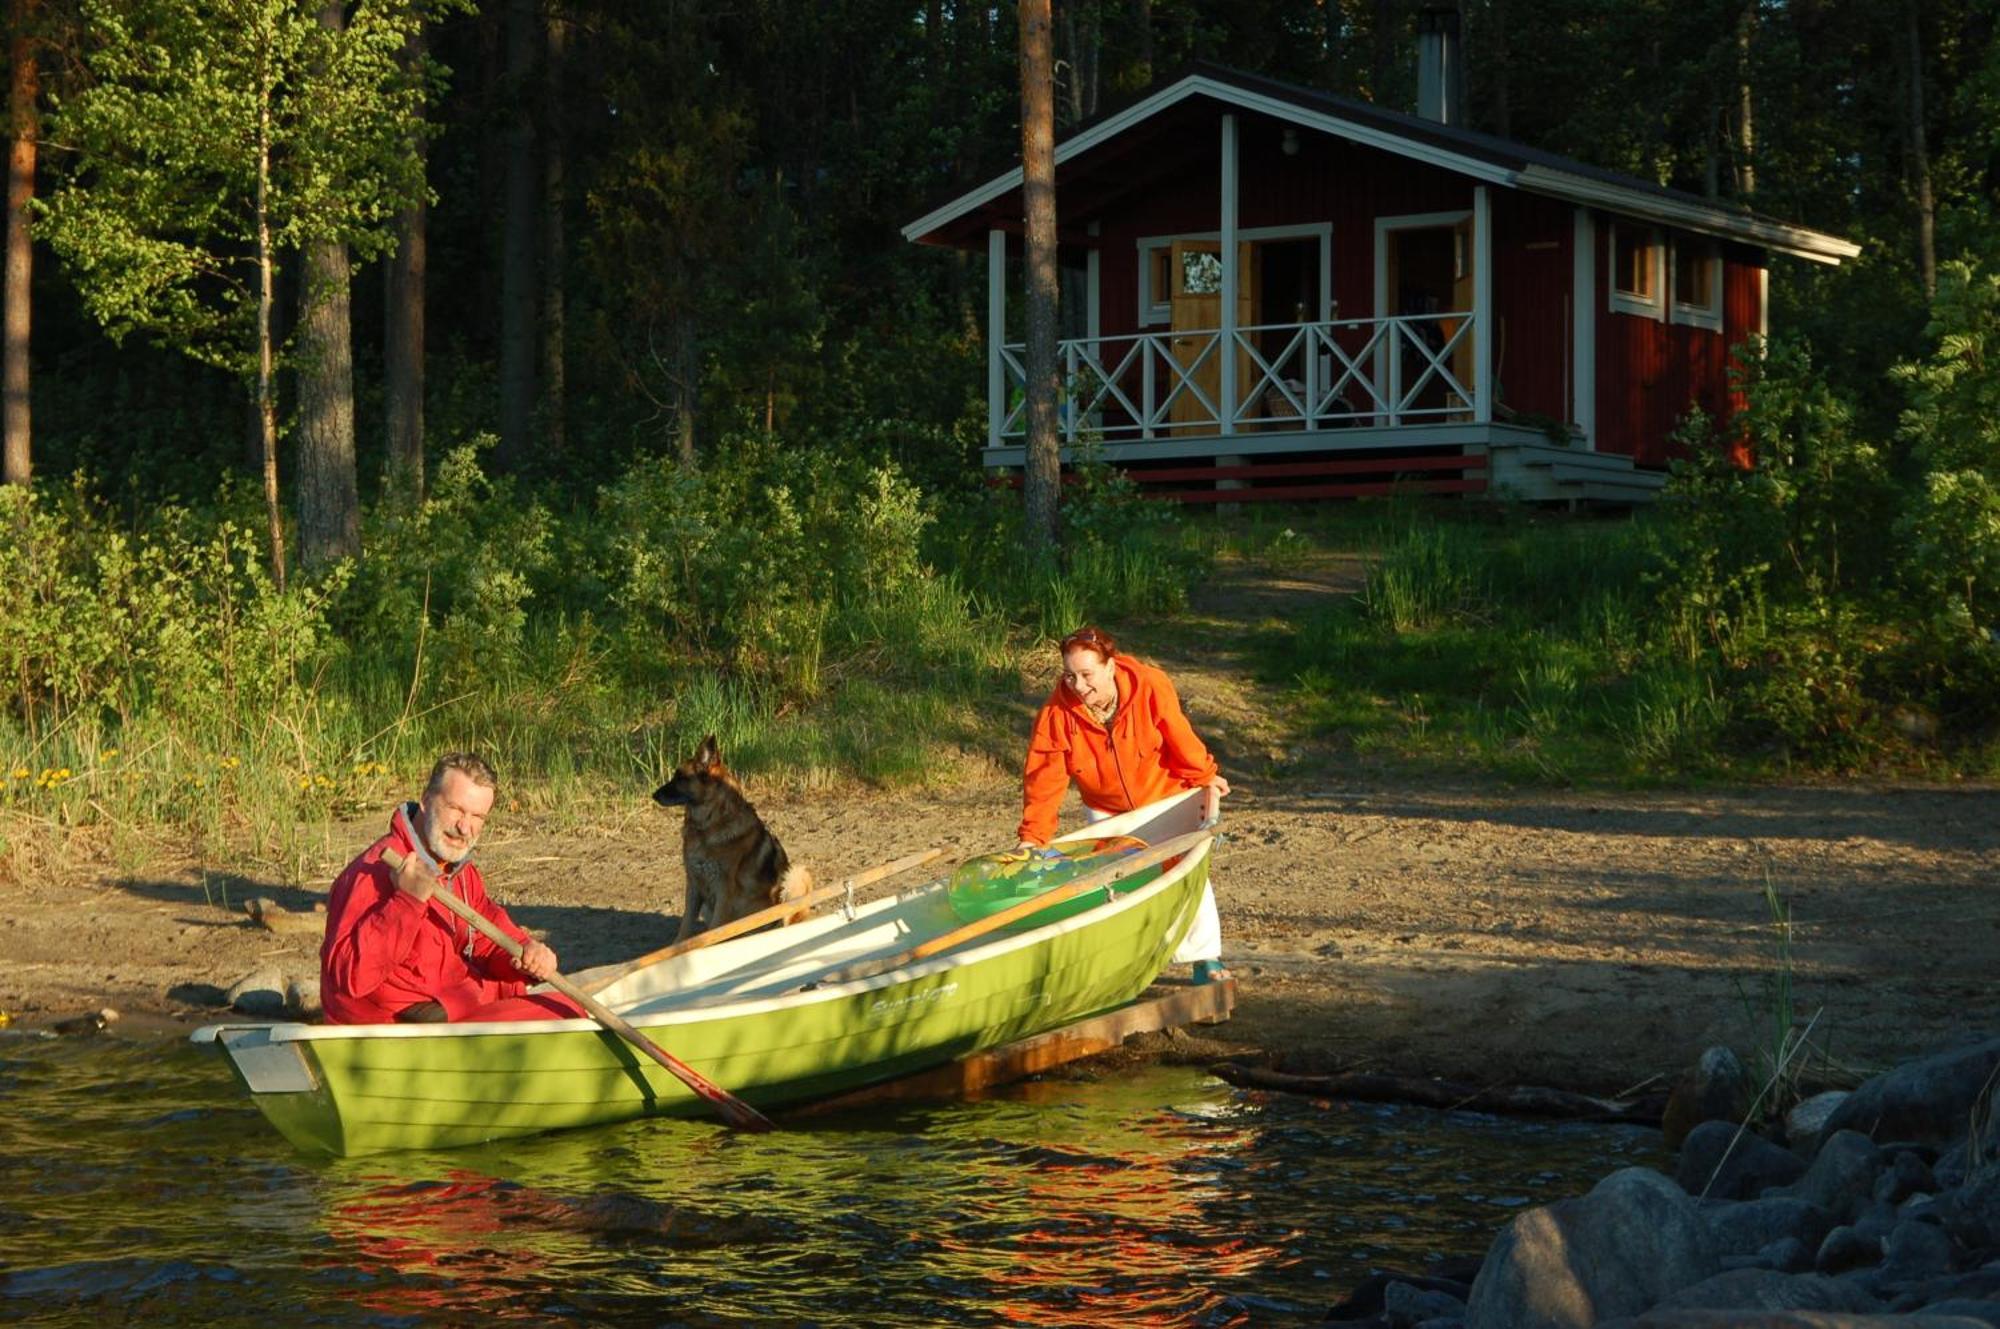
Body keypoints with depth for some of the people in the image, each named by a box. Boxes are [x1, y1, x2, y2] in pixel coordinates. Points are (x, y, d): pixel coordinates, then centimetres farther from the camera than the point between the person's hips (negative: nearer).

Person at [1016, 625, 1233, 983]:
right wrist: (1032, 838, -29)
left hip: (1164, 795, -1)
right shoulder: (1057, 712, -29)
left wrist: (1203, 777, -3)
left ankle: (1205, 959, 19)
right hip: (1106, 811, 1)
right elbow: (1044, 779, -25)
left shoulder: (1150, 687, -32)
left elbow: (1180, 738, -17)